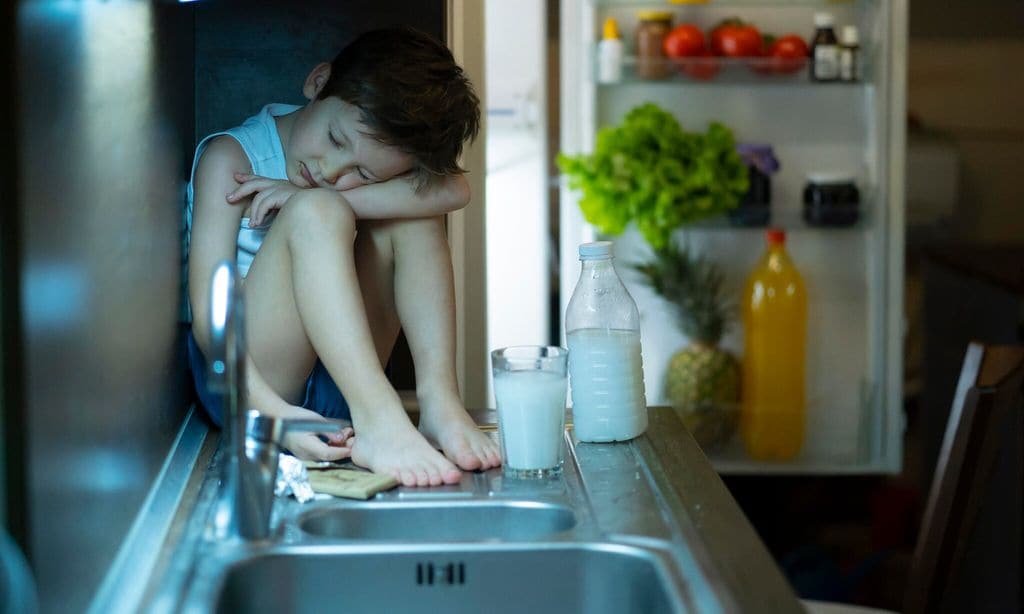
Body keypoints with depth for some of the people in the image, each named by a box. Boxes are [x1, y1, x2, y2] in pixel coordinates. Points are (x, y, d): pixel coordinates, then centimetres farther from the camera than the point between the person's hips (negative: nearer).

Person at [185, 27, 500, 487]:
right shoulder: (231, 158, -12)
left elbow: (454, 190, -23)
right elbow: (207, 312, -19)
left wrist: (315, 192, -28)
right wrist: (272, 412, -35)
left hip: (332, 384, 4)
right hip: (245, 378, -4)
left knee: (409, 213, -12)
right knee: (317, 213, -27)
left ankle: (438, 400, -23)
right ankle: (377, 420, -39)